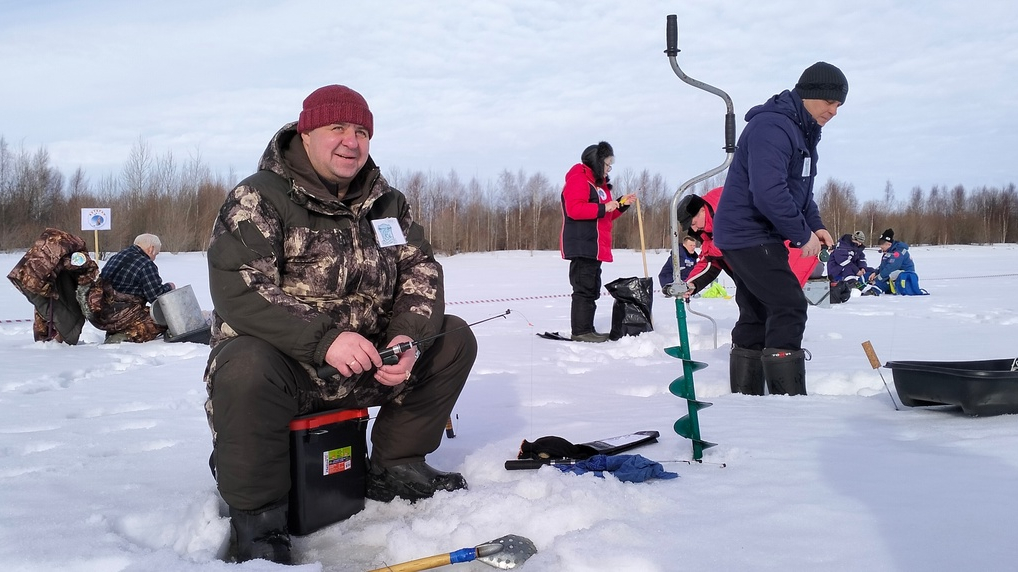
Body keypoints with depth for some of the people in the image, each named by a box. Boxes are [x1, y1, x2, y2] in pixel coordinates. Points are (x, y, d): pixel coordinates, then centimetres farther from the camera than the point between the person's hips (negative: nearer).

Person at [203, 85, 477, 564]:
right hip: (279, 358, -6)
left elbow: (421, 272, 2)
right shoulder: (257, 198, -12)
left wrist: (408, 337, -20)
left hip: (364, 359, 6)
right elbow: (236, 290, -24)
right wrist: (324, 339, -34)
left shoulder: (387, 202, 6)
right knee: (247, 370, -39)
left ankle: (395, 468, 11)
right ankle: (256, 520, -19)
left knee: (453, 339, -1)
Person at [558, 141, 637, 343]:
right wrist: (603, 208, -22)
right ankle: (580, 331, -9)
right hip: (582, 247, -11)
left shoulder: (599, 184, 23)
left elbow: (605, 216, 28)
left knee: (592, 289, 12)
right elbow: (574, 209, -22)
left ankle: (587, 330, 17)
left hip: (595, 247, 11)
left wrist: (621, 205, 12)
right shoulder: (578, 180, -9)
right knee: (584, 289, -11)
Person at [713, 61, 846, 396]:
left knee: (757, 315, 13)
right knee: (790, 307, -14)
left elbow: (800, 190, 21)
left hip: (756, 236, 11)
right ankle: (788, 395, -12)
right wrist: (803, 234, -22)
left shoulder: (803, 133, 14)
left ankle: (744, 394, 20)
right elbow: (768, 192, -31)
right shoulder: (772, 127, -20)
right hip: (748, 233, -11)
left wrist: (815, 225, 4)